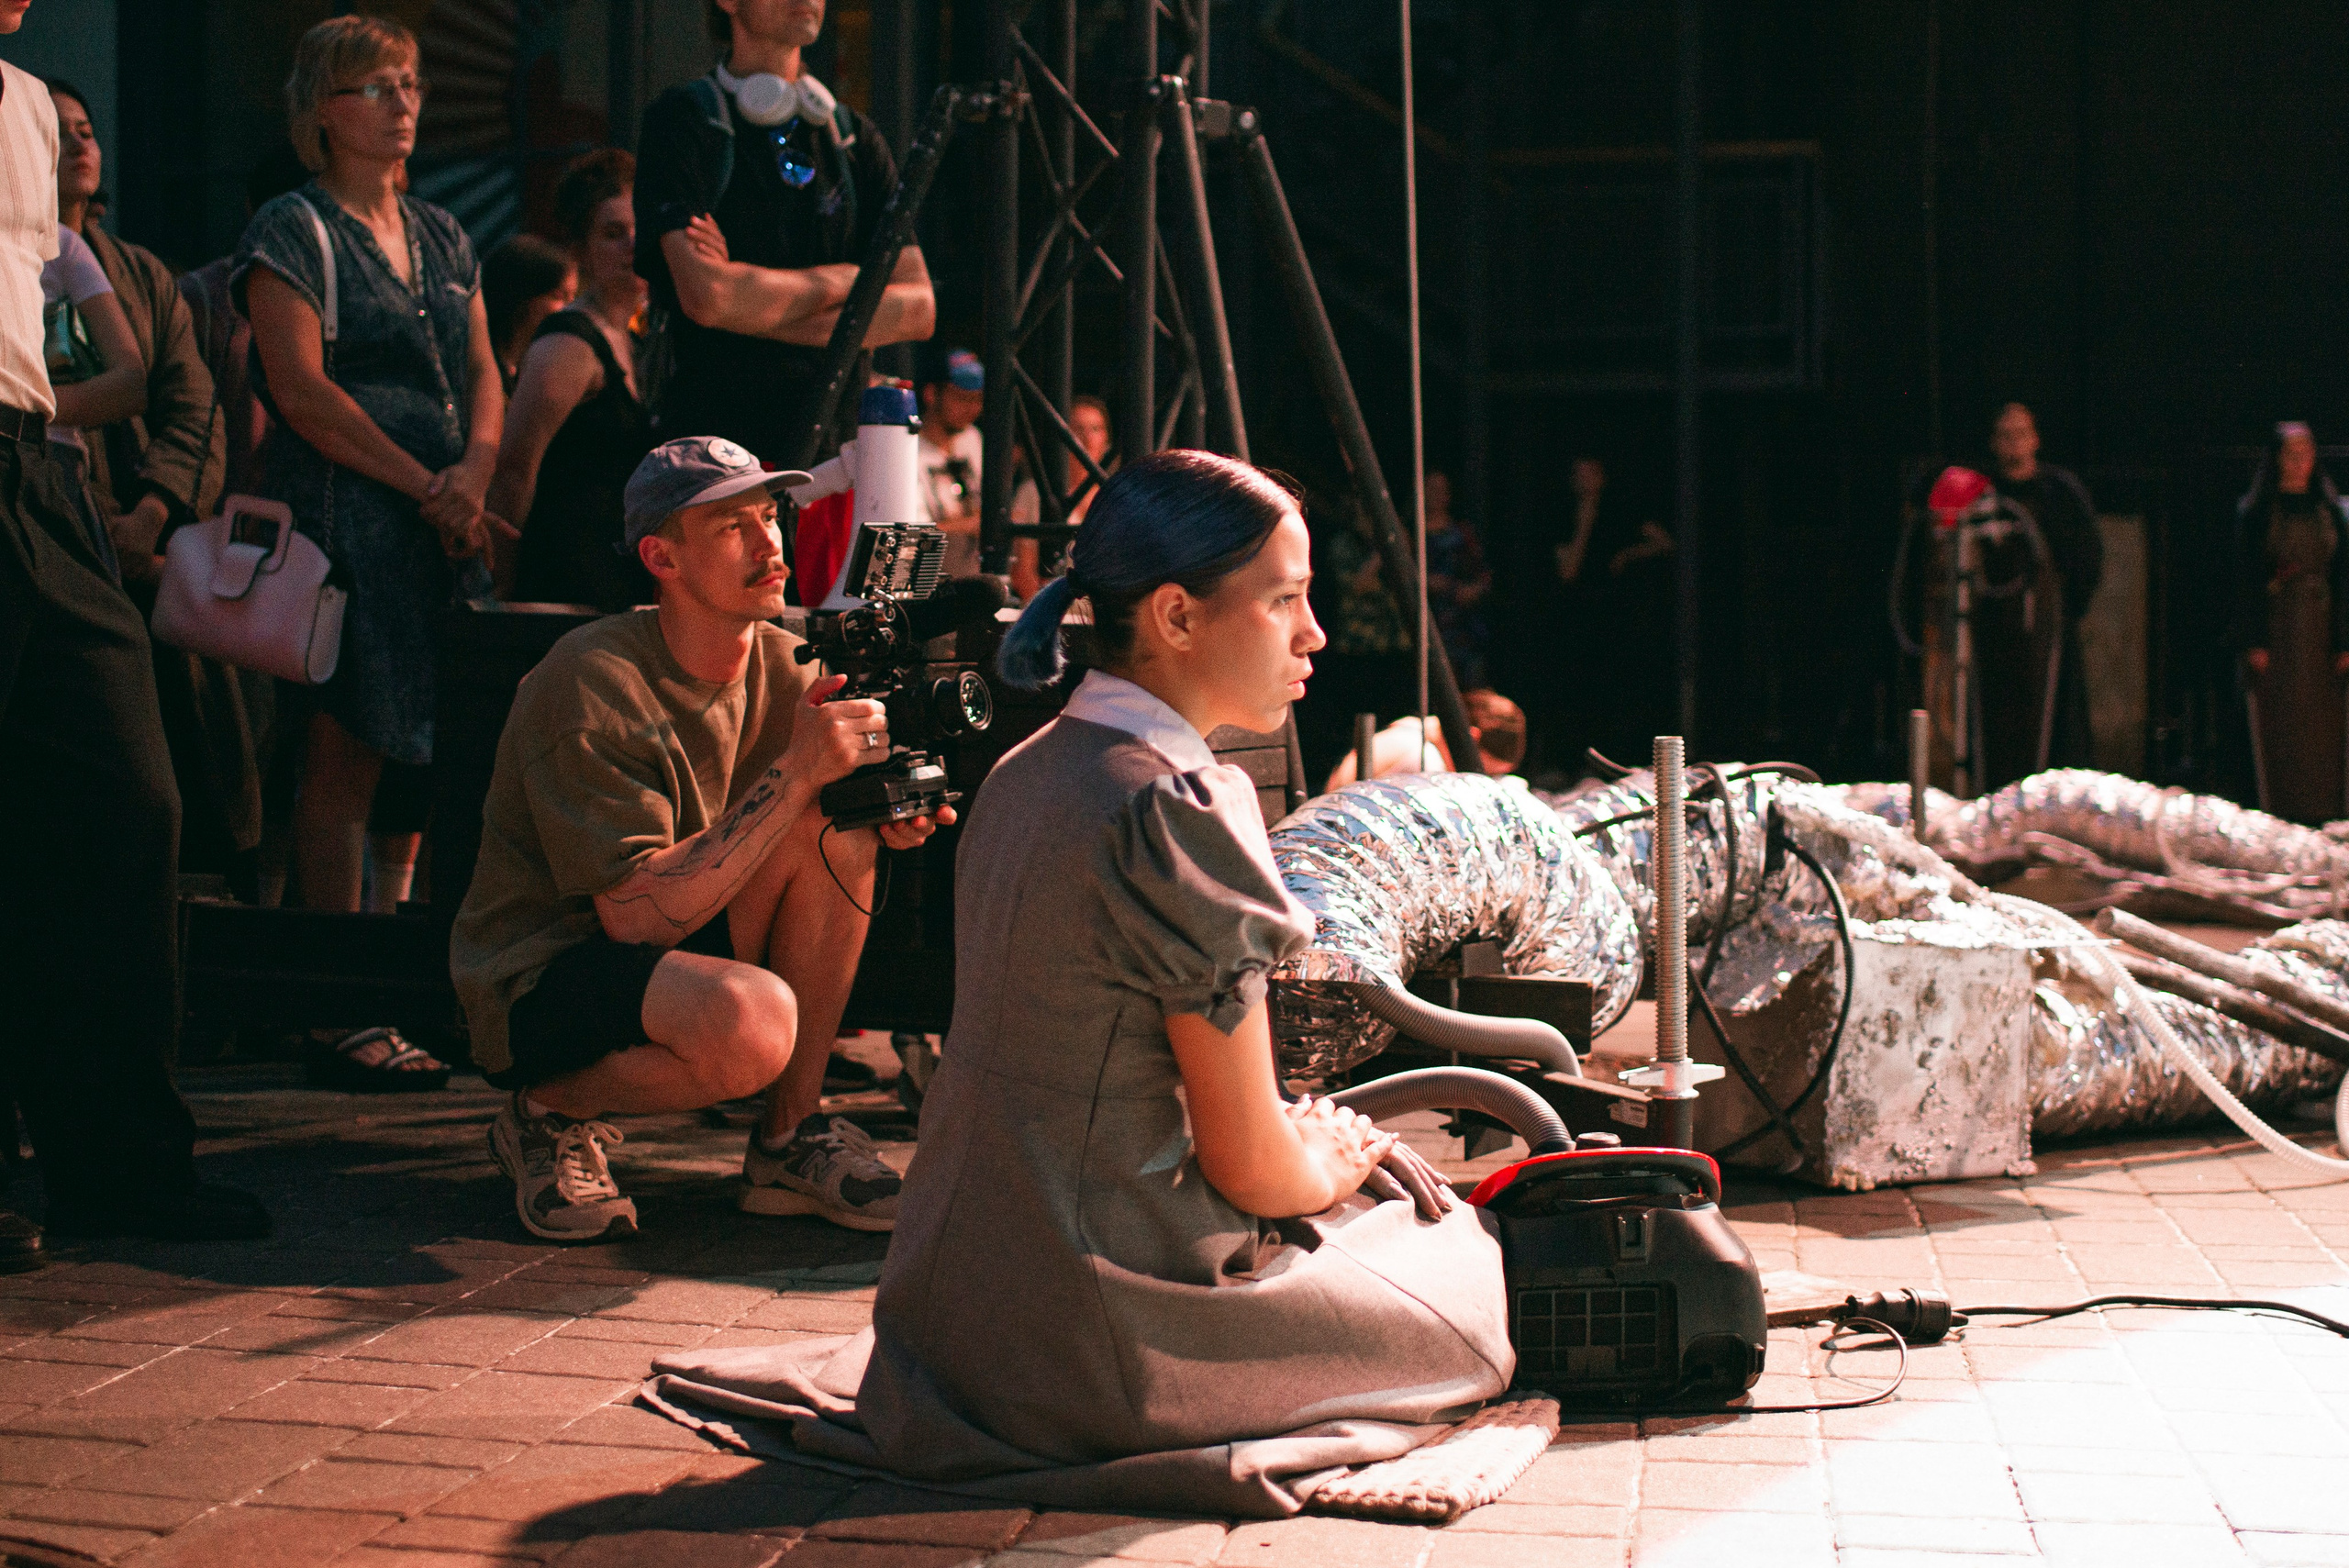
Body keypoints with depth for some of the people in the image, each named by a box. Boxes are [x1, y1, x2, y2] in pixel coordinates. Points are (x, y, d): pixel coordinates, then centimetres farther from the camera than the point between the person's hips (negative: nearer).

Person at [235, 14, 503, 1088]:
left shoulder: (440, 236, 20)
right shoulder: (292, 232, -1)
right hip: (343, 522, -6)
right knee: (346, 762, -8)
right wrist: (424, 487, -11)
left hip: (446, 527, 7)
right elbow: (302, 390, -9)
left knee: (420, 757, 5)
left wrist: (474, 469, -4)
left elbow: (483, 373, 16)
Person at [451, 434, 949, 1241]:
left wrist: (882, 818, -19)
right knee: (752, 1021, -36)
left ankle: (790, 1142, -5)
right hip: (536, 982, -7)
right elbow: (638, 916, -27)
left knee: (836, 829, -16)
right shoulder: (591, 688, -22)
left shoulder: (782, 667, -1)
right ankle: (552, 1113, -4)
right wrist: (794, 775, -30)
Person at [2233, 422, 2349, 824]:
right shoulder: (2256, 512, 3)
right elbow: (2246, 579, -3)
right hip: (2276, 632, -3)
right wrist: (2254, 642, -12)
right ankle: (2283, 813, -4)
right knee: (2279, 726, -6)